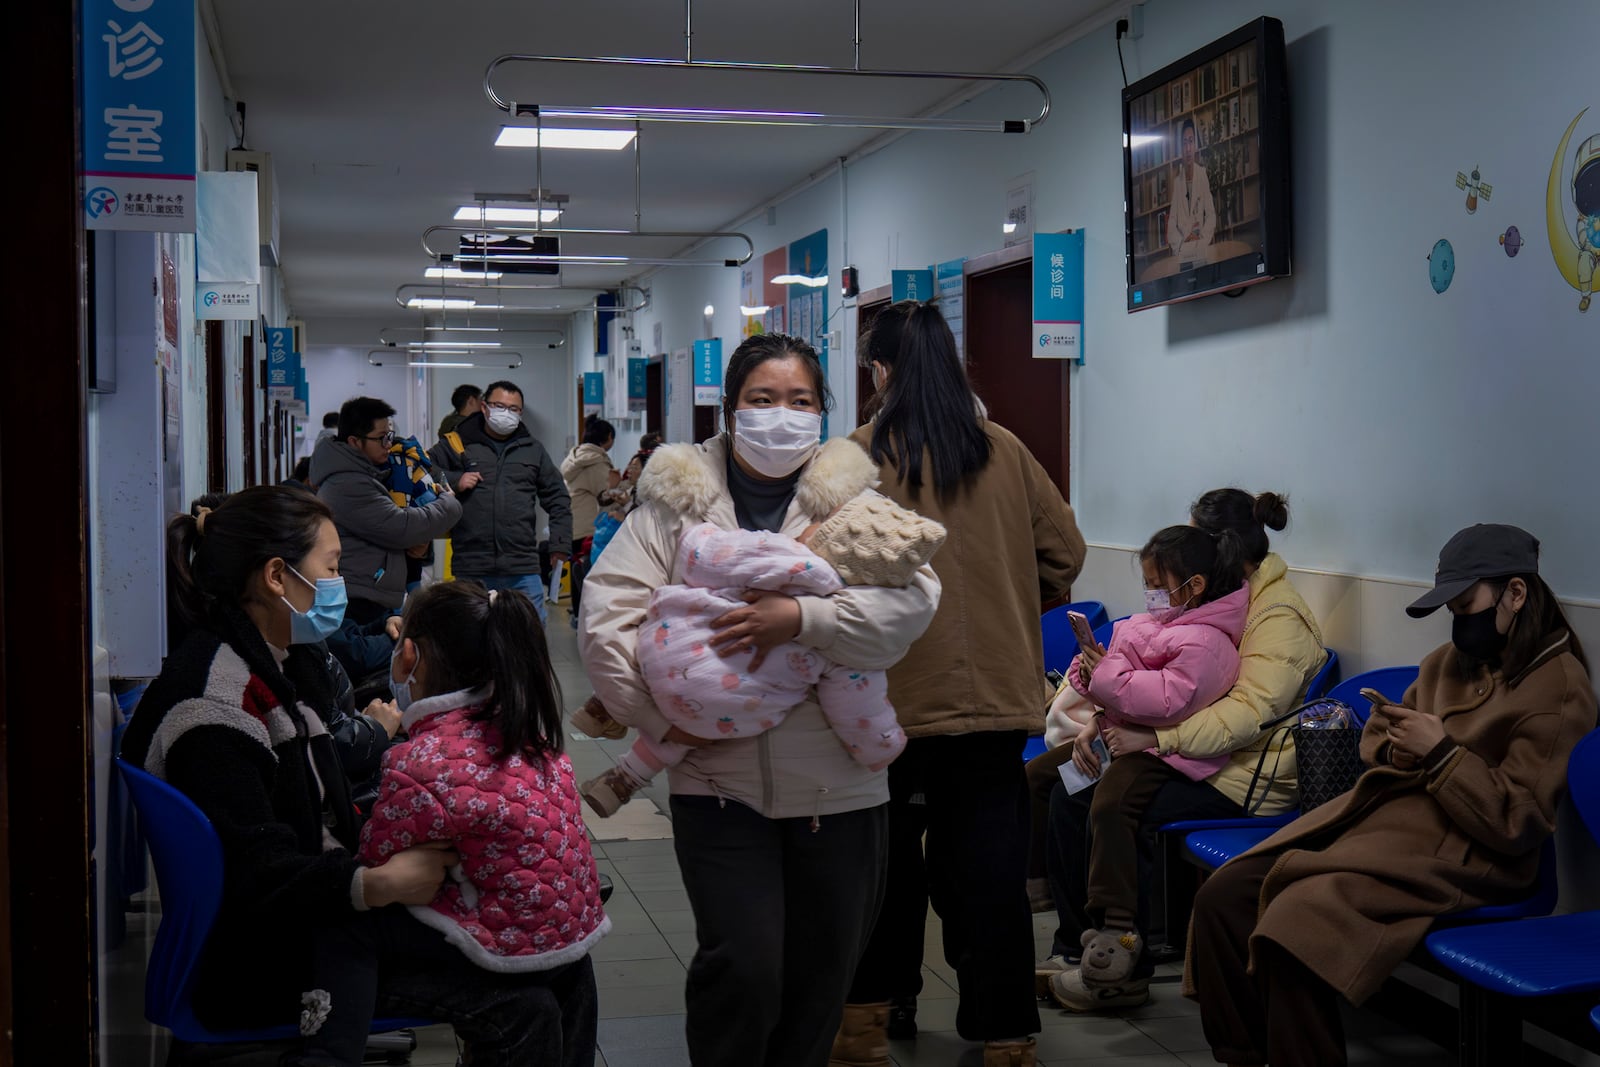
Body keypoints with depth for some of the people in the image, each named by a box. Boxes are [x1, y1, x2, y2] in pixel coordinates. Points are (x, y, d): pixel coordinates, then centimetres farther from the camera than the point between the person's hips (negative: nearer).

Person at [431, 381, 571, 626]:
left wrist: (561, 546, 8)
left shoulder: (533, 449, 15)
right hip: (471, 571, -1)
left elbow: (558, 498, 17)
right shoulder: (457, 443, 6)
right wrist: (454, 481, -10)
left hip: (523, 571, 1)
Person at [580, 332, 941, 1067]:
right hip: (718, 785, -1)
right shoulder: (675, 501, 3)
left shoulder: (853, 500, 4)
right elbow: (606, 613, -2)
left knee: (819, 980, 12)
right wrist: (657, 715, -9)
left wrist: (804, 618, -24)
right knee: (742, 969, -9)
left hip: (838, 788, 2)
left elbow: (911, 598, -12)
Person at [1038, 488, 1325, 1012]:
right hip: (1189, 755, 9)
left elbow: (1248, 712, -26)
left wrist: (1152, 738, -32)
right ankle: (1074, 946, 0)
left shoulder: (1280, 618, -14)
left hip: (1241, 777, -9)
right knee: (1068, 793, -8)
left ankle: (1128, 972, -13)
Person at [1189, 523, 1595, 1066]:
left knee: (1294, 922, -31)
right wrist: (1394, 750, 5)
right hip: (1380, 812, 8)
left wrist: (1440, 755, -17)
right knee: (1222, 897, -9)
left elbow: (1516, 824, -13)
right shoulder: (1451, 660, 14)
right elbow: (1377, 734, 28)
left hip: (1454, 856, -8)